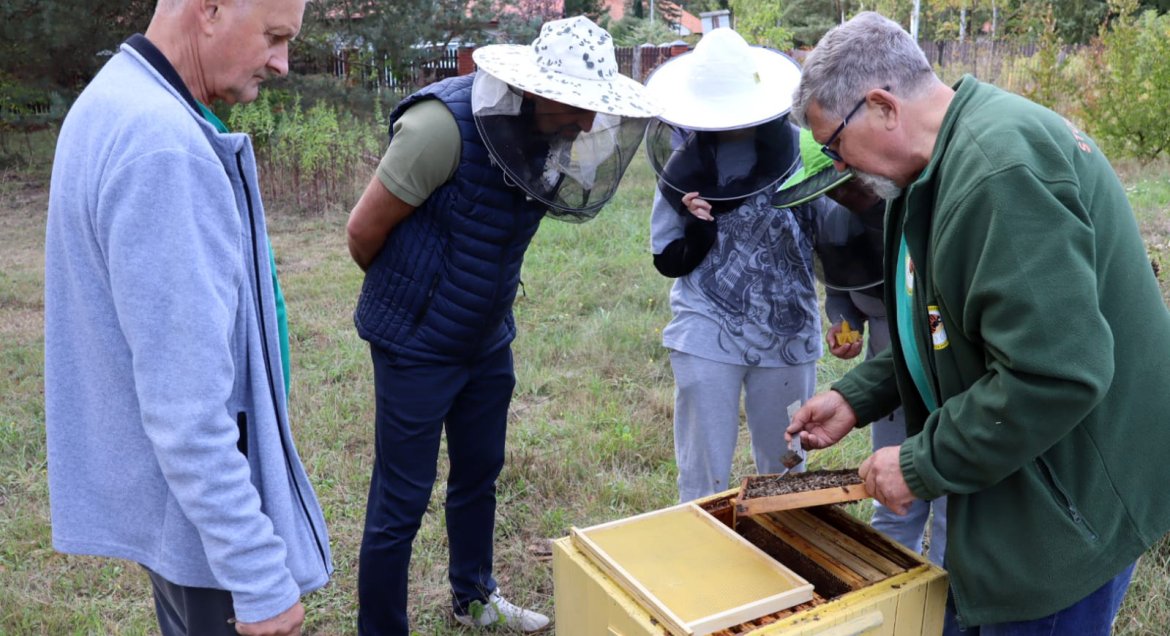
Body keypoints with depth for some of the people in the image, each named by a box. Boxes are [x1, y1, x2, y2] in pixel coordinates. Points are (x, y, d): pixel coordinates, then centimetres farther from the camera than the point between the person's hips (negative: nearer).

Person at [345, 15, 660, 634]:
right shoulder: (446, 124, -25)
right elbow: (364, 230, -16)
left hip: (488, 341, 7)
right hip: (418, 346, -7)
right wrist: (408, 296, 1)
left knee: (479, 475, 21)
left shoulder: (547, 134, -3)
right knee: (400, 502, 4)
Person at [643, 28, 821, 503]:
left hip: (788, 333, 1)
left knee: (784, 464, 18)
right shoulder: (684, 167, -6)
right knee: (704, 469, 8)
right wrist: (699, 226, -19)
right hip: (707, 334, -1)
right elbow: (669, 262, 0)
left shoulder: (801, 151, -8)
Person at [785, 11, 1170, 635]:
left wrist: (924, 465, -22)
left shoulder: (1000, 167, -27)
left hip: (1071, 500, -10)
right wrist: (856, 397, 8)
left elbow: (1056, 374, -33)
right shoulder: (955, 154, 7)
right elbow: (944, 324, 16)